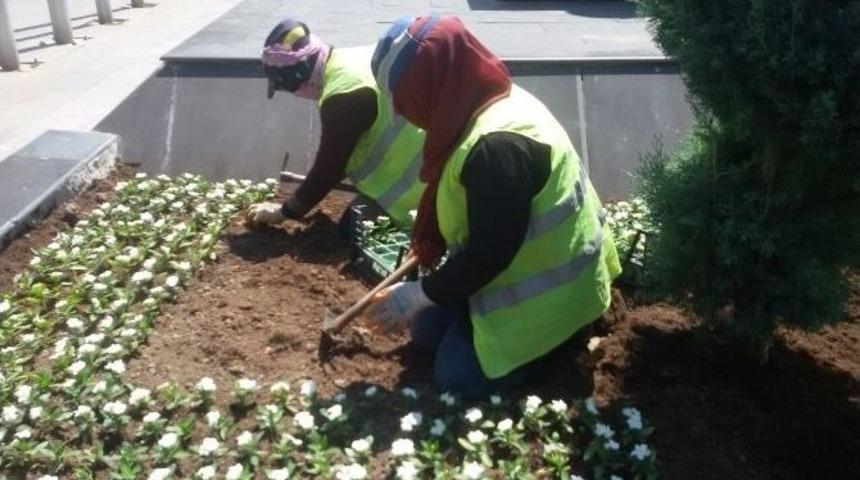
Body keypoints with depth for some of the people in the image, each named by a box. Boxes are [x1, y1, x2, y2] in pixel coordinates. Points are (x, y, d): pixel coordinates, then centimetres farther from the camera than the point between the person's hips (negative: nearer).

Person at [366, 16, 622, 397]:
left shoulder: (497, 145, -34)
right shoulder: (491, 103, -2)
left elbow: (489, 254, -29)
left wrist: (418, 294, -17)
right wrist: (427, 247, 16)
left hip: (543, 288, -9)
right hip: (523, 265, 10)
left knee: (456, 374, -3)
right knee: (427, 331, 13)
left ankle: (556, 333, 8)